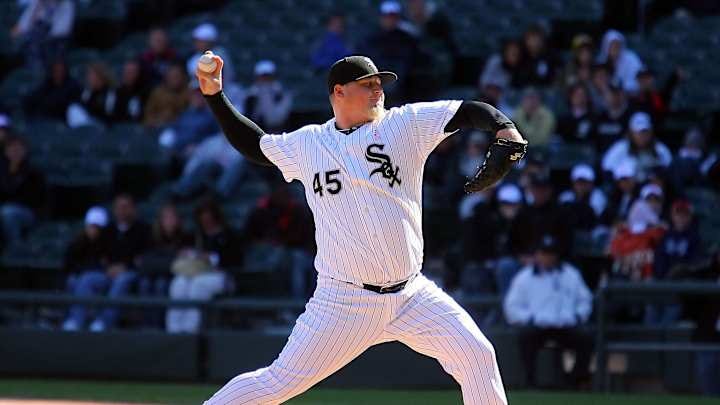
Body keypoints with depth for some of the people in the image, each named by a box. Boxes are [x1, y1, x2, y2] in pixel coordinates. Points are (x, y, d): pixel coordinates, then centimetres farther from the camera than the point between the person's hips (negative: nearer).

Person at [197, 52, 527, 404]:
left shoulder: (406, 123, 3)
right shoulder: (307, 143, 7)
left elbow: (471, 111, -3)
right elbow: (253, 144, 23)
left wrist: (507, 134, -22)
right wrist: (214, 95, 15)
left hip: (412, 295, 1)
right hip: (343, 302, -1)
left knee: (477, 355, -11)